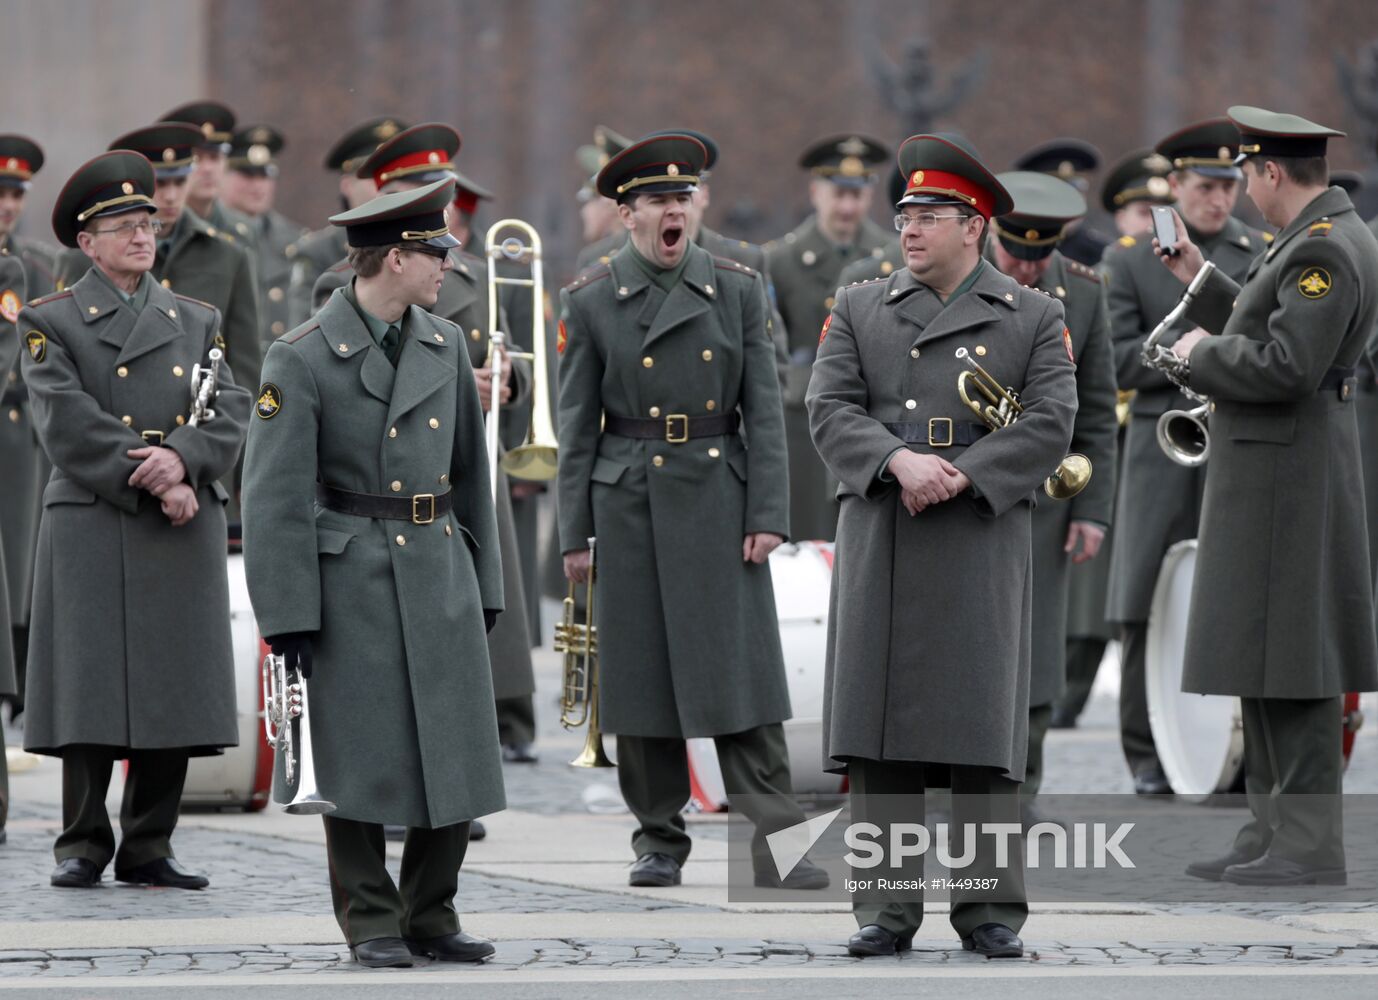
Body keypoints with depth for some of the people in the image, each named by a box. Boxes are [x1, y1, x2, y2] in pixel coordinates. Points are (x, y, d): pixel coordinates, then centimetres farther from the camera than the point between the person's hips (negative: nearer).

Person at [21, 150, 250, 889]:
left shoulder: (195, 323, 16)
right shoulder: (51, 324, 3)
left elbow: (232, 412, 4)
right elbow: (69, 425, -9)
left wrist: (182, 458, -17)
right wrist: (154, 487, -16)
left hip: (186, 533, 4)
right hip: (93, 525, -4)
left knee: (175, 694, 1)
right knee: (91, 691, -5)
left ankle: (148, 848, 8)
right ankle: (83, 846, 4)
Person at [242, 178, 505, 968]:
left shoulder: (445, 346, 8)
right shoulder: (303, 359, -9)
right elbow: (275, 497, -10)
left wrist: (485, 588, 13)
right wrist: (286, 619, -12)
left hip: (442, 575, 5)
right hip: (354, 580, -5)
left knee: (456, 754, 4)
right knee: (362, 760, 0)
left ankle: (431, 915, 15)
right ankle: (372, 923, 10)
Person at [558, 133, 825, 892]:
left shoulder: (737, 290, 3)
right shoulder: (590, 302, 1)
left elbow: (763, 410, 2)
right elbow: (577, 425, 2)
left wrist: (767, 515, -5)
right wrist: (574, 533, -1)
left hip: (719, 498, 0)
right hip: (631, 504, 0)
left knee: (741, 668, -4)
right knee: (642, 673, 4)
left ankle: (774, 845, -6)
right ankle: (659, 840, 14)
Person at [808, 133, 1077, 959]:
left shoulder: (1035, 318, 8)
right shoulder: (858, 310, 13)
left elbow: (1050, 424, -3)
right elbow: (830, 410, 1)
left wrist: (961, 477, -14)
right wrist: (899, 461, -16)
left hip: (981, 542, -2)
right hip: (878, 543, 2)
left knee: (984, 729, -2)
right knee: (879, 728, -1)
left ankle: (992, 909, 3)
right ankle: (888, 906, 4)